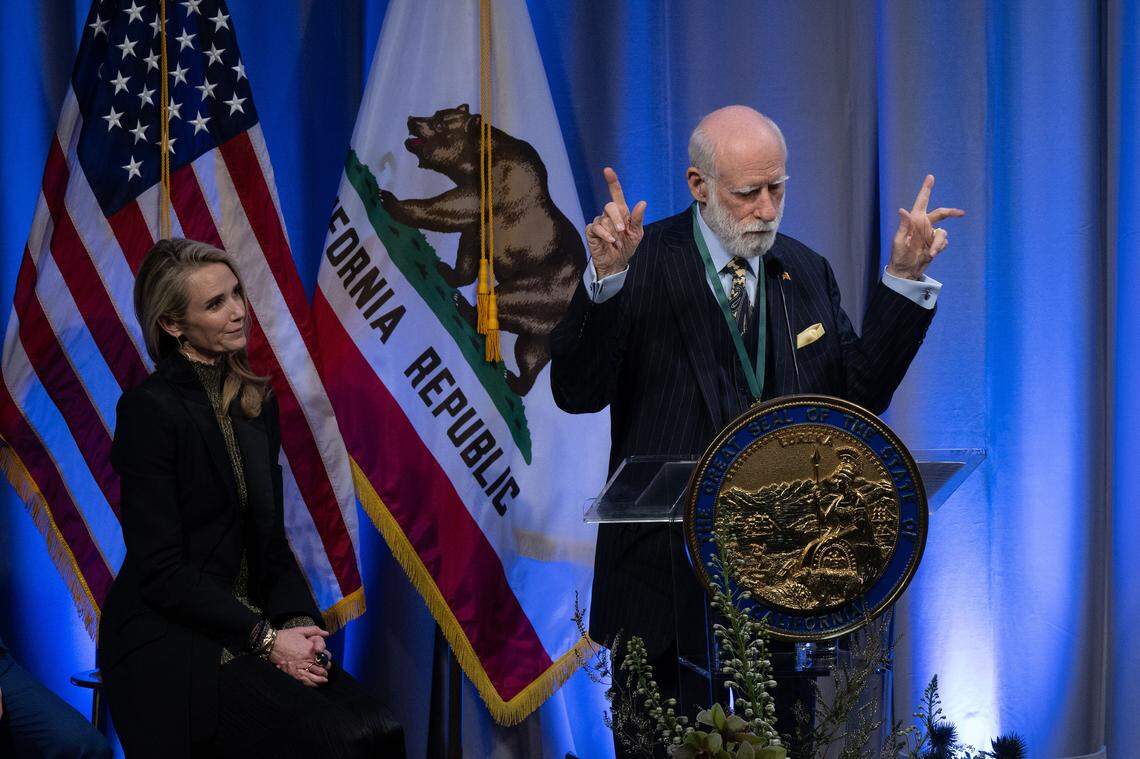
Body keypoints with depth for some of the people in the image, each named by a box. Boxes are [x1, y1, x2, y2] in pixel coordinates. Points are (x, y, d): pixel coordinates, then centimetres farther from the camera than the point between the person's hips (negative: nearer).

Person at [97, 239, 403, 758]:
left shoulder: (256, 403, 12)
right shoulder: (150, 409, -12)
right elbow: (160, 569, -15)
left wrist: (300, 622, -4)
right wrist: (266, 638, -18)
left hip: (248, 627, 7)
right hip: (170, 640, -7)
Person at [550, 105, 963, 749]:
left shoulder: (806, 272, 9)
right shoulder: (645, 264, -5)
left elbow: (860, 395, 6)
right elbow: (577, 393, -13)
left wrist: (905, 278, -1)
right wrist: (607, 276, -26)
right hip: (664, 569, -3)